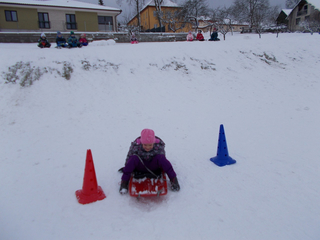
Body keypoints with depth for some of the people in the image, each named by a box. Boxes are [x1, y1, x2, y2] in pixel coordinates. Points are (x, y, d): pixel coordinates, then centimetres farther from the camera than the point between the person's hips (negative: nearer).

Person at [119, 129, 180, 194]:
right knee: (134, 158, -32)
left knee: (160, 157, -31)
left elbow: (162, 160, -5)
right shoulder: (135, 146, -22)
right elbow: (129, 158, -8)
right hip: (140, 168, 0)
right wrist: (127, 170, -6)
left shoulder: (159, 146, -21)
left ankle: (173, 179, -19)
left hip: (154, 168, 0)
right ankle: (124, 181, -18)